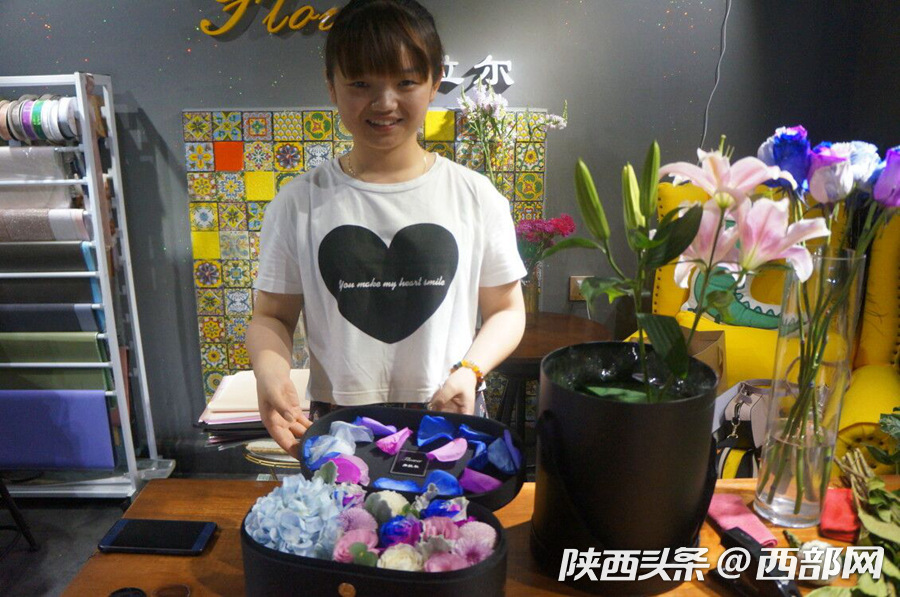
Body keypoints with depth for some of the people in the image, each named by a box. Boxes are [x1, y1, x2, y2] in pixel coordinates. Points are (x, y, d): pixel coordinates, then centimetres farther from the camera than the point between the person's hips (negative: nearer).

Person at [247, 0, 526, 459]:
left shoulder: (475, 196, -4)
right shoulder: (299, 203, -3)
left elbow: (507, 310, 2)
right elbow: (272, 316, 2)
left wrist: (469, 370, -15)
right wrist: (270, 370, -19)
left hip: (450, 421, 0)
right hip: (335, 425, 1)